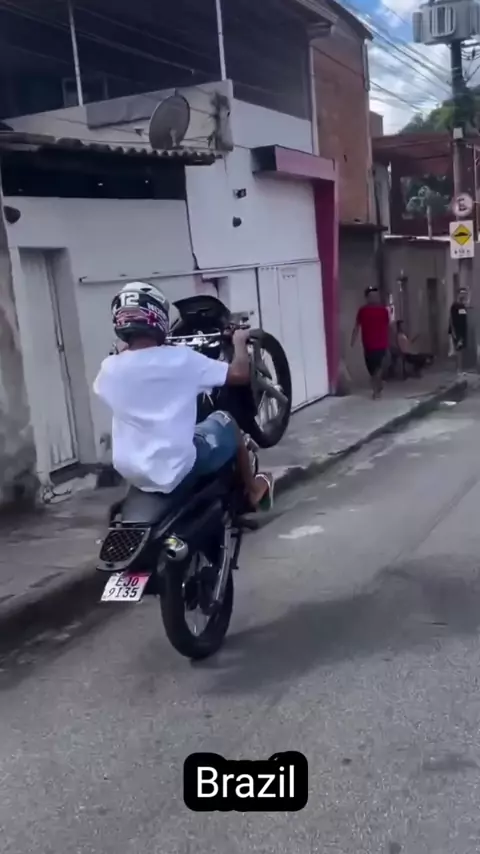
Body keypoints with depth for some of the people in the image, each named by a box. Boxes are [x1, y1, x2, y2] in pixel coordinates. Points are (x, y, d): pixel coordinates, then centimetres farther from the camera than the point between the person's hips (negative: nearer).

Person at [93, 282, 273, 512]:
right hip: (176, 468, -4)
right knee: (225, 421, 20)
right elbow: (241, 374, -11)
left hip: (130, 472, 5)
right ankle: (253, 491, 36)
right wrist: (239, 341, 9)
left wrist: (124, 349, 36)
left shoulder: (109, 369, -3)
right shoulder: (180, 358, -15)